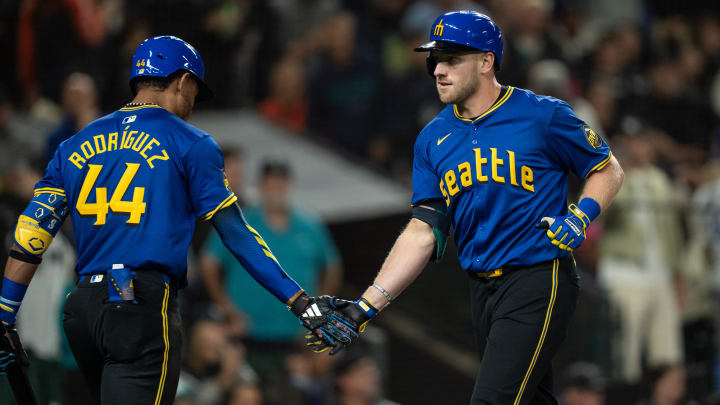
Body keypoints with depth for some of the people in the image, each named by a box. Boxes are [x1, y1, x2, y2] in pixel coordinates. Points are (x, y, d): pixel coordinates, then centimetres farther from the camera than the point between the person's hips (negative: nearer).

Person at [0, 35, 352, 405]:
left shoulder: (74, 147, 17)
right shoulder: (190, 144, 4)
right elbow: (236, 235, -1)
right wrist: (301, 303, 0)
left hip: (81, 312, 6)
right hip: (146, 309, -5)